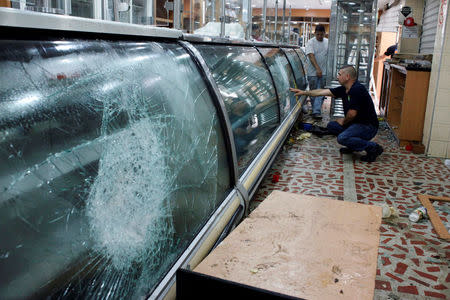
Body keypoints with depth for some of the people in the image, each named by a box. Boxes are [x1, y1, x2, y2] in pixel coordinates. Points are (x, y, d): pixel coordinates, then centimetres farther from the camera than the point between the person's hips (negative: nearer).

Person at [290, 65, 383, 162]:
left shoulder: (357, 89, -23)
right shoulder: (344, 89, 5)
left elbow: (352, 113, -24)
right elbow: (323, 91, 10)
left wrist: (343, 122, -5)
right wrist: (304, 92, 10)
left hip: (368, 126, -9)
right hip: (355, 123, 9)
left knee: (342, 138, -28)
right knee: (331, 126, 6)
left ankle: (373, 147, -11)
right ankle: (352, 146, 13)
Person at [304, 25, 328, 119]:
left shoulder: (327, 42, 8)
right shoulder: (310, 42, -5)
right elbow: (311, 56, -16)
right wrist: (317, 68, -26)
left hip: (324, 72, 2)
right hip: (313, 72, -2)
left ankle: (317, 112, -4)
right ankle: (315, 110, 20)